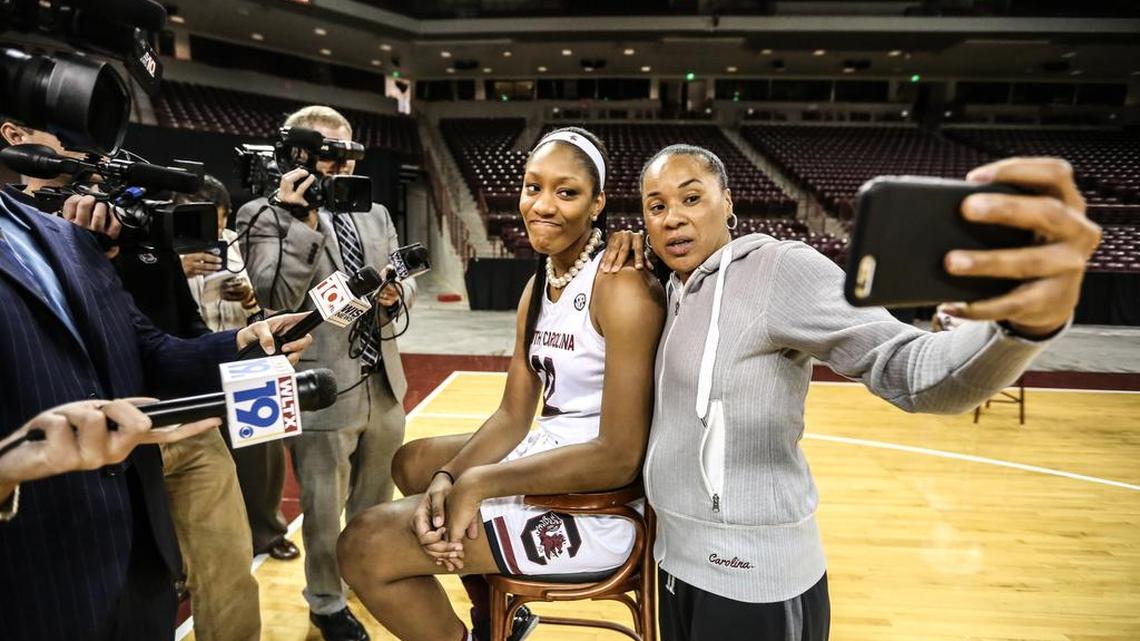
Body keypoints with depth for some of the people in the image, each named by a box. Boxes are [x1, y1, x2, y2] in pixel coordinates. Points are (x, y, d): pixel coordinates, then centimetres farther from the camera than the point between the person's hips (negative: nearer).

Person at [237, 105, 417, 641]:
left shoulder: (375, 215, 12)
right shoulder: (266, 215, -7)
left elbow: (404, 283, 16)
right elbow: (275, 299, -18)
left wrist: (397, 292, -8)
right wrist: (303, 221, -23)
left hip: (384, 384, 6)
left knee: (376, 504, 23)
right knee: (324, 512, 13)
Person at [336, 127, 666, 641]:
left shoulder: (620, 287, -20)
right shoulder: (537, 287, 8)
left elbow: (619, 458, -25)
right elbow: (513, 416, 7)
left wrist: (478, 484, -21)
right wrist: (448, 478, -11)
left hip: (595, 508, -9)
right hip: (545, 459, 9)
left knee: (363, 547, -8)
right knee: (413, 462, 26)